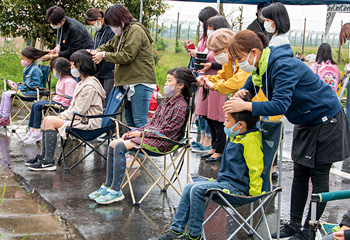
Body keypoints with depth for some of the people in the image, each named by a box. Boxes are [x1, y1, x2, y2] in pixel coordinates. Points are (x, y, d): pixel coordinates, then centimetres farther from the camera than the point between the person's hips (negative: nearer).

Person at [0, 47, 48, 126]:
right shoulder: (26, 69, 15)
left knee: (7, 95, -18)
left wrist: (20, 88, -21)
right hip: (25, 90, 10)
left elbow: (36, 84, -23)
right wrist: (18, 86, 3)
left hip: (32, 92, -10)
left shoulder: (35, 70, -15)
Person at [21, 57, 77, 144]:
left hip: (62, 104, -11)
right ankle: (31, 130, 2)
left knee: (37, 106, -19)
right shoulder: (61, 80, 16)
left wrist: (58, 105, -24)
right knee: (35, 105, 4)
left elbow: (69, 99, -23)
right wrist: (54, 99, 8)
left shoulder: (69, 81, -18)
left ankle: (37, 133, -16)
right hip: (57, 101, 11)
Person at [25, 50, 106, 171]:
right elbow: (74, 106, 19)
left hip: (88, 123, -10)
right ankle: (43, 156, 6)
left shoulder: (89, 86, -19)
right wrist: (62, 115, 3)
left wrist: (63, 117, -8)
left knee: (51, 122, -17)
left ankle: (48, 162, -17)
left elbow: (78, 112, -21)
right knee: (47, 119, 3)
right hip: (80, 119, 10)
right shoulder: (82, 83, 16)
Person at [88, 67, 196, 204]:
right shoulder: (166, 101, 17)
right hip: (150, 134, 9)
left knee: (120, 147, -24)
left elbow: (167, 132, -17)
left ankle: (115, 191, -20)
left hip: (163, 141, -9)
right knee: (113, 144, -3)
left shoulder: (181, 106, -12)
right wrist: (134, 132, 5)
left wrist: (141, 133, -14)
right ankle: (107, 186, 2)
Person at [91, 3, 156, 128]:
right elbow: (109, 45, 29)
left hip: (141, 83, -10)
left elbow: (127, 56, -18)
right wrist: (97, 51, 6)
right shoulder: (121, 33, 18)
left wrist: (104, 55, -8)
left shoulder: (136, 30, -12)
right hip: (129, 82, 10)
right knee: (129, 119, 12)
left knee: (139, 121, -11)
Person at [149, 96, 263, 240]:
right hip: (225, 181, 11)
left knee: (197, 190, -24)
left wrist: (254, 193, -18)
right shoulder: (234, 137, 10)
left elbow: (255, 168, -20)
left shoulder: (250, 141, -19)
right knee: (189, 188, 5)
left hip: (237, 187, -11)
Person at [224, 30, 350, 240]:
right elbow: (253, 81, 17)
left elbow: (280, 105, -38)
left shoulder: (283, 66, -31)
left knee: (319, 176, 0)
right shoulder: (261, 66, -3)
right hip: (306, 122, 9)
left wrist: (246, 106, -40)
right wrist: (244, 91, -6)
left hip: (326, 120, -9)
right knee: (300, 174, 11)